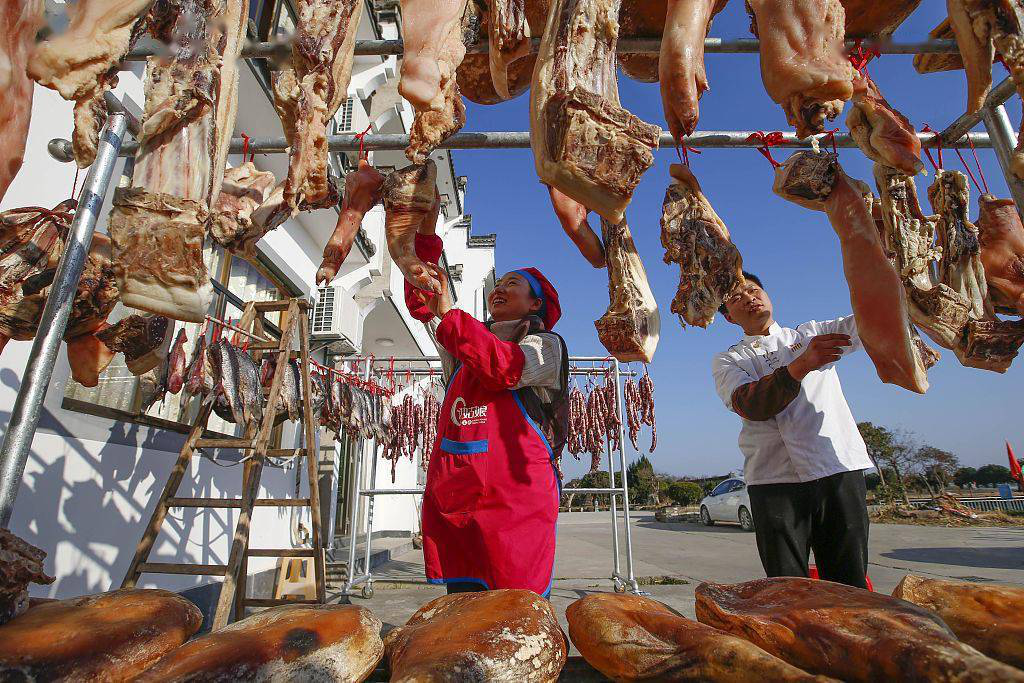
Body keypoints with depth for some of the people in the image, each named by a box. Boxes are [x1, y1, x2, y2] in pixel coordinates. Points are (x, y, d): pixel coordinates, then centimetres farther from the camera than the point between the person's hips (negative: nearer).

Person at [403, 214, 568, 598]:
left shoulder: (545, 345, 6)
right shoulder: (468, 340, 23)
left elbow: (504, 366, -16)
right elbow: (421, 301, 17)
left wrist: (448, 313, -18)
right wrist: (426, 234, 11)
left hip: (514, 492, -5)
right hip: (456, 490, 5)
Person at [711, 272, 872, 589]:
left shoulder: (812, 334, 18)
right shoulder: (728, 361, 10)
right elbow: (751, 405, -9)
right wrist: (802, 365, -20)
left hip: (839, 470, 2)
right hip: (777, 480, -1)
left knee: (850, 585, 5)